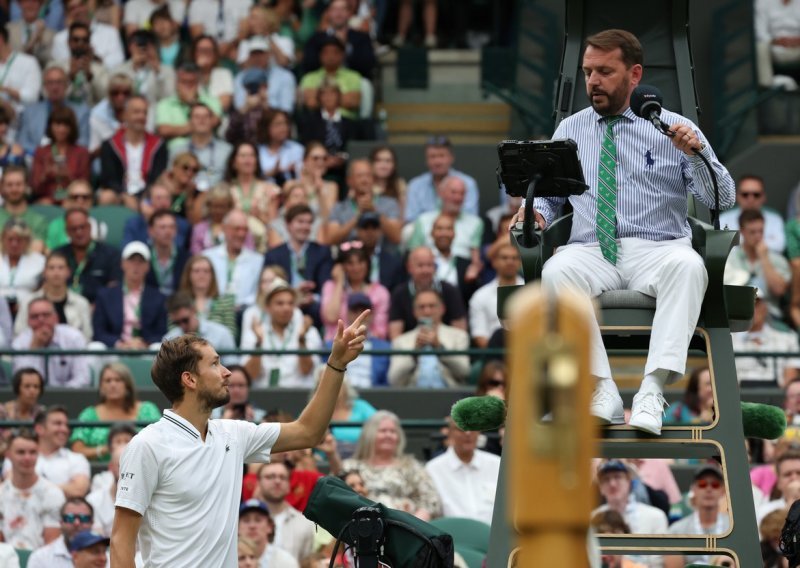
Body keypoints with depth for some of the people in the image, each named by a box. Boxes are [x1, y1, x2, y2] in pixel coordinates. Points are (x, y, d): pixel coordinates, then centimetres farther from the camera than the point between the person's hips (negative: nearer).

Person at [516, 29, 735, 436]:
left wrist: (696, 153, -13)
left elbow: (722, 199, 5)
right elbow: (549, 194, 22)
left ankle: (653, 390, -42)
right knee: (555, 272, -34)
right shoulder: (569, 130, 19)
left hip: (658, 252, -1)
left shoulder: (674, 128, 11)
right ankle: (602, 392, -36)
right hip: (591, 252, 2)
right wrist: (536, 211, -1)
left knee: (688, 265, -37)